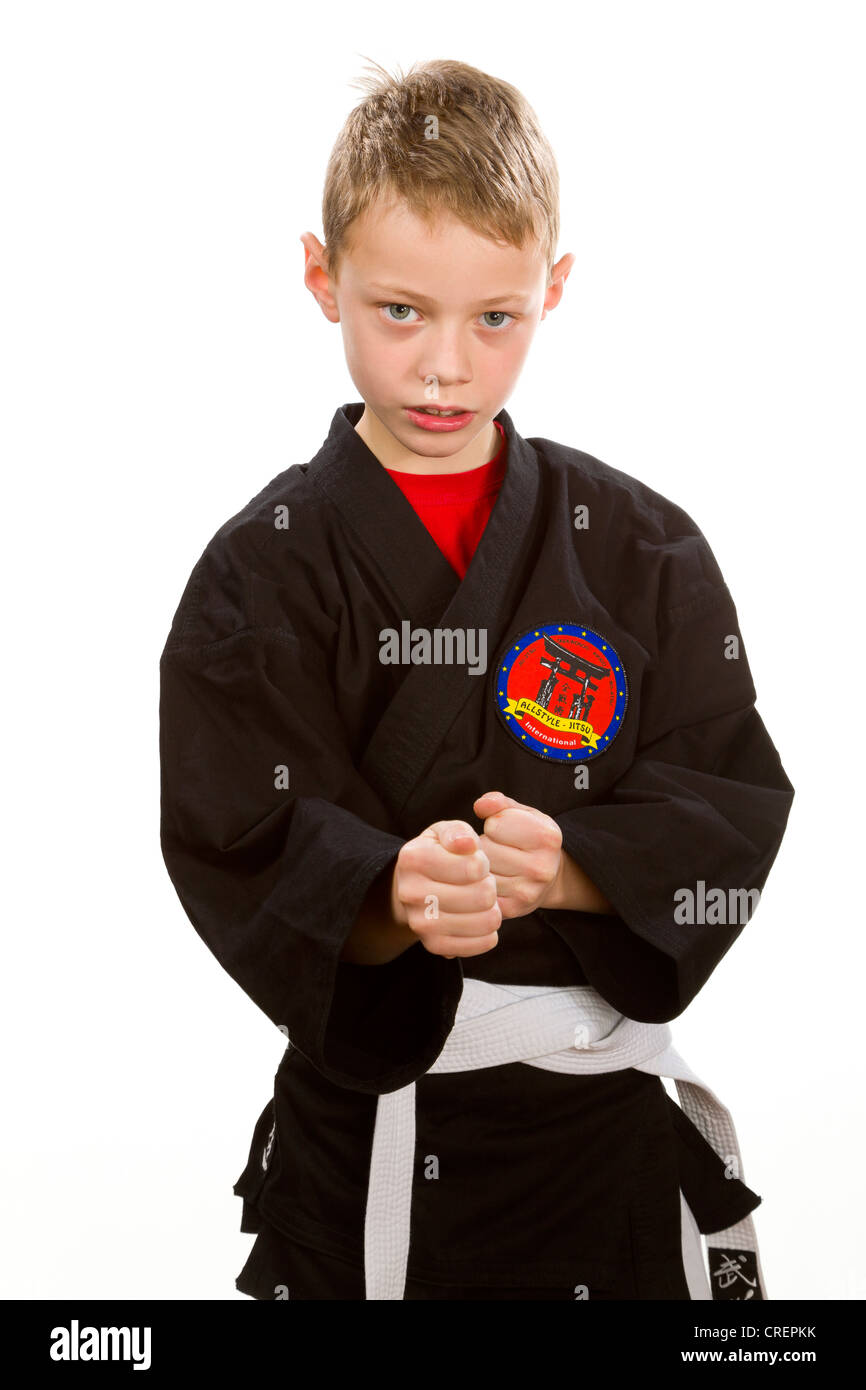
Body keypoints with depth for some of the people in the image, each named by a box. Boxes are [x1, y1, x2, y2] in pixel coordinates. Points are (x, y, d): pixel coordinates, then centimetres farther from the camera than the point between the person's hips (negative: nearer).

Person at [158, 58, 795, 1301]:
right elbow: (241, 857, -12)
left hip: (608, 1112, 2)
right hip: (362, 1129, -1)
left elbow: (732, 813, -5)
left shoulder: (641, 547, -1)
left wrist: (564, 867, -24)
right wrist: (392, 898, -33)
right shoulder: (265, 568, -6)